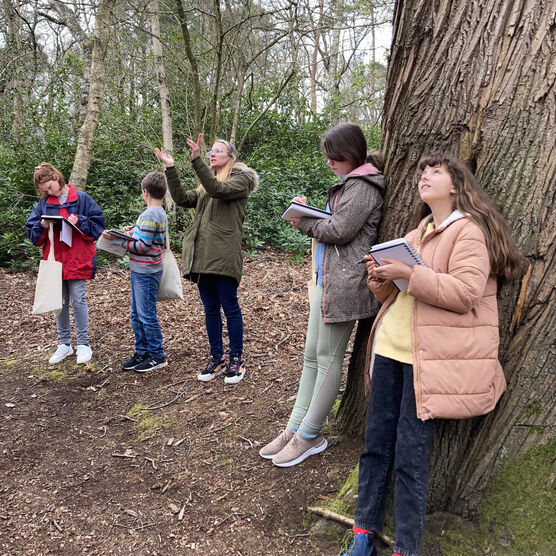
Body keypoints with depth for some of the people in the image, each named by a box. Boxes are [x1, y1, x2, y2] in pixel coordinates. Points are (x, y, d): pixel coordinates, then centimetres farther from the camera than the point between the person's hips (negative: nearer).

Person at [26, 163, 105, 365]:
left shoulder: (81, 198, -4)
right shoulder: (44, 203, 5)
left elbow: (98, 223, -3)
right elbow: (31, 230, 9)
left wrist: (80, 221, -19)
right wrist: (42, 226, -12)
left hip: (77, 259, -4)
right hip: (54, 259, 4)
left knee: (78, 299, 0)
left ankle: (83, 344, 11)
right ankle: (64, 344, 21)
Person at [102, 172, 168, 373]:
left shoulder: (149, 216, -18)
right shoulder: (161, 213, 12)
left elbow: (142, 246, -21)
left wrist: (117, 239, -16)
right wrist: (135, 231, 11)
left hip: (146, 273, -10)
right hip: (140, 271, 10)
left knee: (147, 315, -1)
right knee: (137, 315, 15)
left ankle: (157, 356, 10)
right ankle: (142, 353, 24)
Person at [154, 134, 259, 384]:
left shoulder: (241, 179, 2)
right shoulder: (206, 183, 24)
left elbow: (218, 190, -18)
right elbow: (182, 199, 10)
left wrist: (196, 159, -23)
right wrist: (170, 168, 3)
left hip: (224, 256, -7)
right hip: (201, 256, 7)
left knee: (230, 308, 0)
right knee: (210, 309, 11)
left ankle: (236, 360, 11)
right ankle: (217, 359, 21)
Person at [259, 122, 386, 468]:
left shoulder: (361, 186, -10)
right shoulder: (350, 183, 22)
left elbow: (339, 231, -17)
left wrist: (304, 222, -3)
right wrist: (309, 213, 5)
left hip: (344, 282, -10)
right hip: (327, 279, 11)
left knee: (328, 357, -2)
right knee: (312, 355, 11)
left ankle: (310, 435, 8)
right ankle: (295, 427, 18)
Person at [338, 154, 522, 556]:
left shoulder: (469, 231, -4)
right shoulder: (417, 234, 20)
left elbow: (465, 293, -17)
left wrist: (407, 273, -19)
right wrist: (381, 279, 4)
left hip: (430, 357, -7)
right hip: (390, 347, 7)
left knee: (410, 455, -3)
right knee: (376, 444, 9)